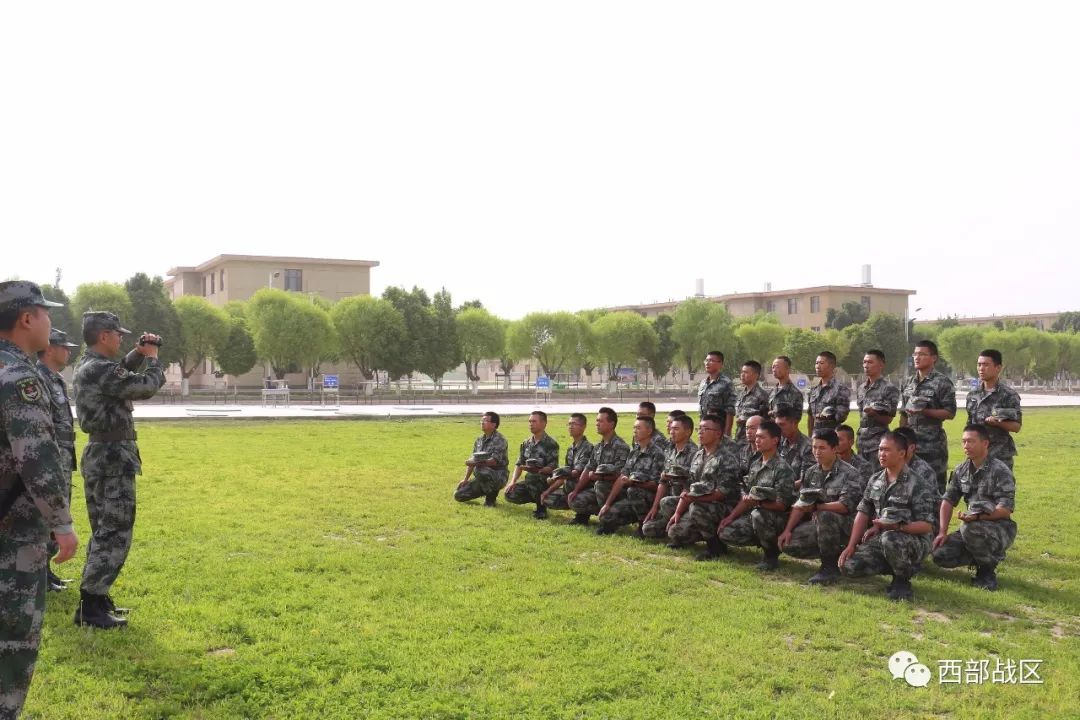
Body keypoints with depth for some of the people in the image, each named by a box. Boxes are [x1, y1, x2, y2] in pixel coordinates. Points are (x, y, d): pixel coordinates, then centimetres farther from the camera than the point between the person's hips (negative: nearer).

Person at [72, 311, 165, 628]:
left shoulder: (87, 365, 12)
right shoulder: (101, 369, -20)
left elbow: (123, 375, 28)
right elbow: (146, 386, -15)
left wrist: (139, 354, 11)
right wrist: (152, 358, 1)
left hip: (99, 454, 11)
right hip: (113, 456, -11)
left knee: (104, 532, 18)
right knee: (115, 534, -7)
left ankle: (94, 597, 24)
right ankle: (90, 607, -5)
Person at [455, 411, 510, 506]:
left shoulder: (499, 440, -12)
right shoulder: (479, 440, 11)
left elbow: (494, 461, -24)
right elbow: (472, 461, 15)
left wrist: (477, 463, -35)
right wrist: (465, 479, 7)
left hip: (498, 476, -7)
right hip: (482, 477, 7)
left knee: (481, 470, -39)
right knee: (459, 495, -2)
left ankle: (490, 498, -13)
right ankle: (487, 491, 16)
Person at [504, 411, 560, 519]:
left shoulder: (551, 444, -10)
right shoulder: (526, 443, 10)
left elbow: (552, 468, -16)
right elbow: (519, 464, 10)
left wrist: (537, 470, -32)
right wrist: (513, 482, -4)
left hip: (546, 481, -7)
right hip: (532, 481, 7)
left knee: (530, 477, -36)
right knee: (509, 494, -11)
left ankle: (542, 508, -16)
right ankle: (540, 499, 9)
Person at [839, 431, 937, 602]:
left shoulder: (917, 485, -10)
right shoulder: (875, 480, 10)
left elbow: (927, 526, -14)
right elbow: (863, 514, 10)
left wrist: (898, 527, -30)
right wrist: (851, 546, 1)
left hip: (912, 541, -6)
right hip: (879, 540, 6)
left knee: (890, 539, -40)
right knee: (849, 566, -15)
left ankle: (902, 581, -10)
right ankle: (901, 566, 8)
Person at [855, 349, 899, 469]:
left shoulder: (889, 388, -7)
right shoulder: (861, 387, 12)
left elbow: (888, 419, -7)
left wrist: (873, 414, -24)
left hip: (879, 442, -6)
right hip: (862, 440, 6)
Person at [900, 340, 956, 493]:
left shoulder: (942, 383, -5)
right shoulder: (909, 382, 14)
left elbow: (950, 413, -9)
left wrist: (924, 411, -20)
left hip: (933, 445, -6)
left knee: (935, 486, -2)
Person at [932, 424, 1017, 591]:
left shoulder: (1000, 470, -14)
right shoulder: (961, 470, 6)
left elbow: (1005, 510, -19)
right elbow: (948, 501, 6)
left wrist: (977, 516, -34)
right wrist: (942, 532, -4)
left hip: (1000, 528, -6)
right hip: (974, 527, 6)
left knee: (970, 528, -38)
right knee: (940, 555, -13)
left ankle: (987, 571, -11)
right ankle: (980, 557, 13)